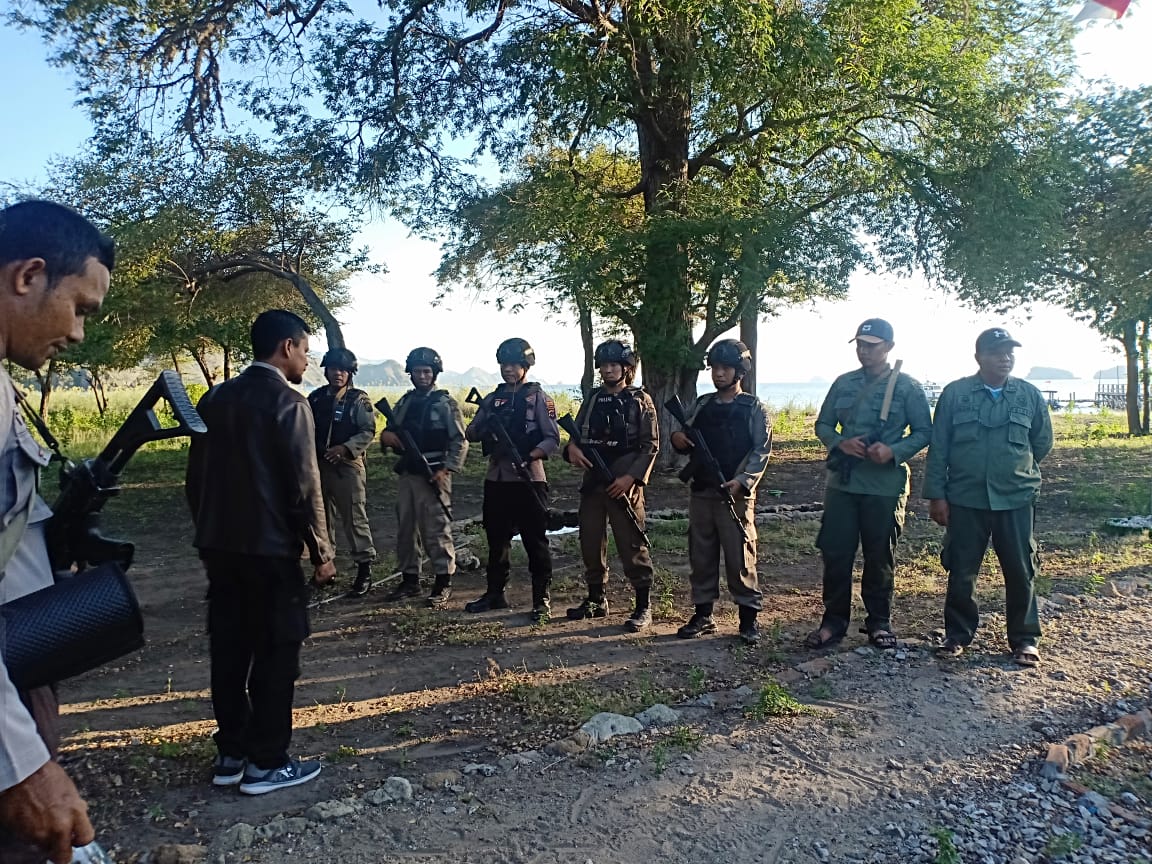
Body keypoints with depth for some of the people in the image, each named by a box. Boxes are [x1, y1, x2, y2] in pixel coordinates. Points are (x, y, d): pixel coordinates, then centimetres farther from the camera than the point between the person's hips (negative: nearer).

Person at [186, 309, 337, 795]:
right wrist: (321, 553, -8)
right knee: (276, 652, 3)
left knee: (229, 649, 13)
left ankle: (231, 755, 23)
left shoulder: (214, 399, 8)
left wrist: (207, 533, 20)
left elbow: (196, 478, 11)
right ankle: (266, 763, 11)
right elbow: (303, 486, -16)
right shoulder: (288, 403, -14)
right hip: (270, 548, -7)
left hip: (219, 546, 7)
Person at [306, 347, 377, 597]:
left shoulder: (358, 399, -3)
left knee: (354, 518, -6)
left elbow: (368, 431, -9)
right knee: (322, 518, 14)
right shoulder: (315, 397, 10)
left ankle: (364, 570, 1)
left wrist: (345, 448, -22)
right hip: (319, 465, 5)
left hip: (347, 466, -5)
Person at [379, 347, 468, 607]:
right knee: (405, 529, 11)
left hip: (433, 476, -6)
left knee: (436, 530, -5)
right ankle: (409, 579, 22)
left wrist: (445, 470, -16)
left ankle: (443, 584, 3)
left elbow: (459, 442, -7)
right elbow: (392, 434, 20)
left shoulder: (445, 403, -3)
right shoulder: (404, 402, 13)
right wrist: (387, 436, -3)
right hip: (405, 475, 6)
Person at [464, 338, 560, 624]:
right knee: (497, 538, 14)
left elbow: (552, 439, -7)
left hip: (528, 479, -5)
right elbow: (471, 433, 9)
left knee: (535, 541, 0)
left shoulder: (538, 397, -2)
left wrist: (528, 455, -23)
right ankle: (495, 593, 26)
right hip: (496, 479, 5)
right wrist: (483, 427, -14)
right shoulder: (493, 399, 13)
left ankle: (542, 600, 8)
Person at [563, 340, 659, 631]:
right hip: (592, 482, 5)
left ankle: (643, 606, 3)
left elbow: (650, 445, -5)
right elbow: (578, 434, 13)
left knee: (632, 546, -5)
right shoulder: (592, 399, 13)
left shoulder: (640, 400, -1)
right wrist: (572, 448, -10)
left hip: (624, 485, -5)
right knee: (590, 543, 10)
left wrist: (631, 477, -15)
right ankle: (596, 600, 24)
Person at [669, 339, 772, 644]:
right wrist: (677, 439, -8)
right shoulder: (702, 405, 13)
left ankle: (749, 618, 6)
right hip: (701, 492, 5)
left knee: (740, 558, -3)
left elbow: (762, 450, -6)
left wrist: (742, 481, -20)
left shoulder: (753, 407, 0)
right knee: (701, 555, 9)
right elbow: (688, 445, 16)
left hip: (735, 494, -5)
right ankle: (703, 615, 19)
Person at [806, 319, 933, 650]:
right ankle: (834, 620, 15)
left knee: (880, 556, 8)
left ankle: (879, 622, 23)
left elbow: (923, 432, 1)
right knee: (836, 552, 4)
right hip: (842, 482, 3)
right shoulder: (844, 383, 8)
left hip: (885, 485, -3)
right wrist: (841, 443, -10)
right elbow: (823, 425, 11)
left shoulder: (907, 387, -1)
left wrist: (894, 451, -17)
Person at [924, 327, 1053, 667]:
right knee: (961, 572, 7)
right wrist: (936, 495, -5)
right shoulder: (955, 394, -3)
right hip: (965, 499, -1)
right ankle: (958, 633, 22)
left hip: (1017, 499, 1)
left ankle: (1024, 638, 22)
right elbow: (938, 448, -2)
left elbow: (1043, 442, 16)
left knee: (1021, 572, 7)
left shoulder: (1029, 395, 2)